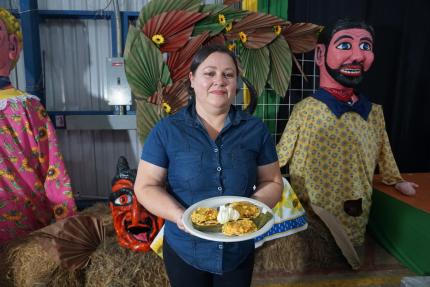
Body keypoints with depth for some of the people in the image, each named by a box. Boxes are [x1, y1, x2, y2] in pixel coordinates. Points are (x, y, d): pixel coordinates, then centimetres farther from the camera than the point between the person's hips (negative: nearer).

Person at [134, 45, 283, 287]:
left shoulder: (256, 129, -4)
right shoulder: (166, 130, -9)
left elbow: (272, 182, 1)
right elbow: (146, 186, -8)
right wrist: (177, 214, -24)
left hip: (239, 251, 2)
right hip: (184, 251, -1)